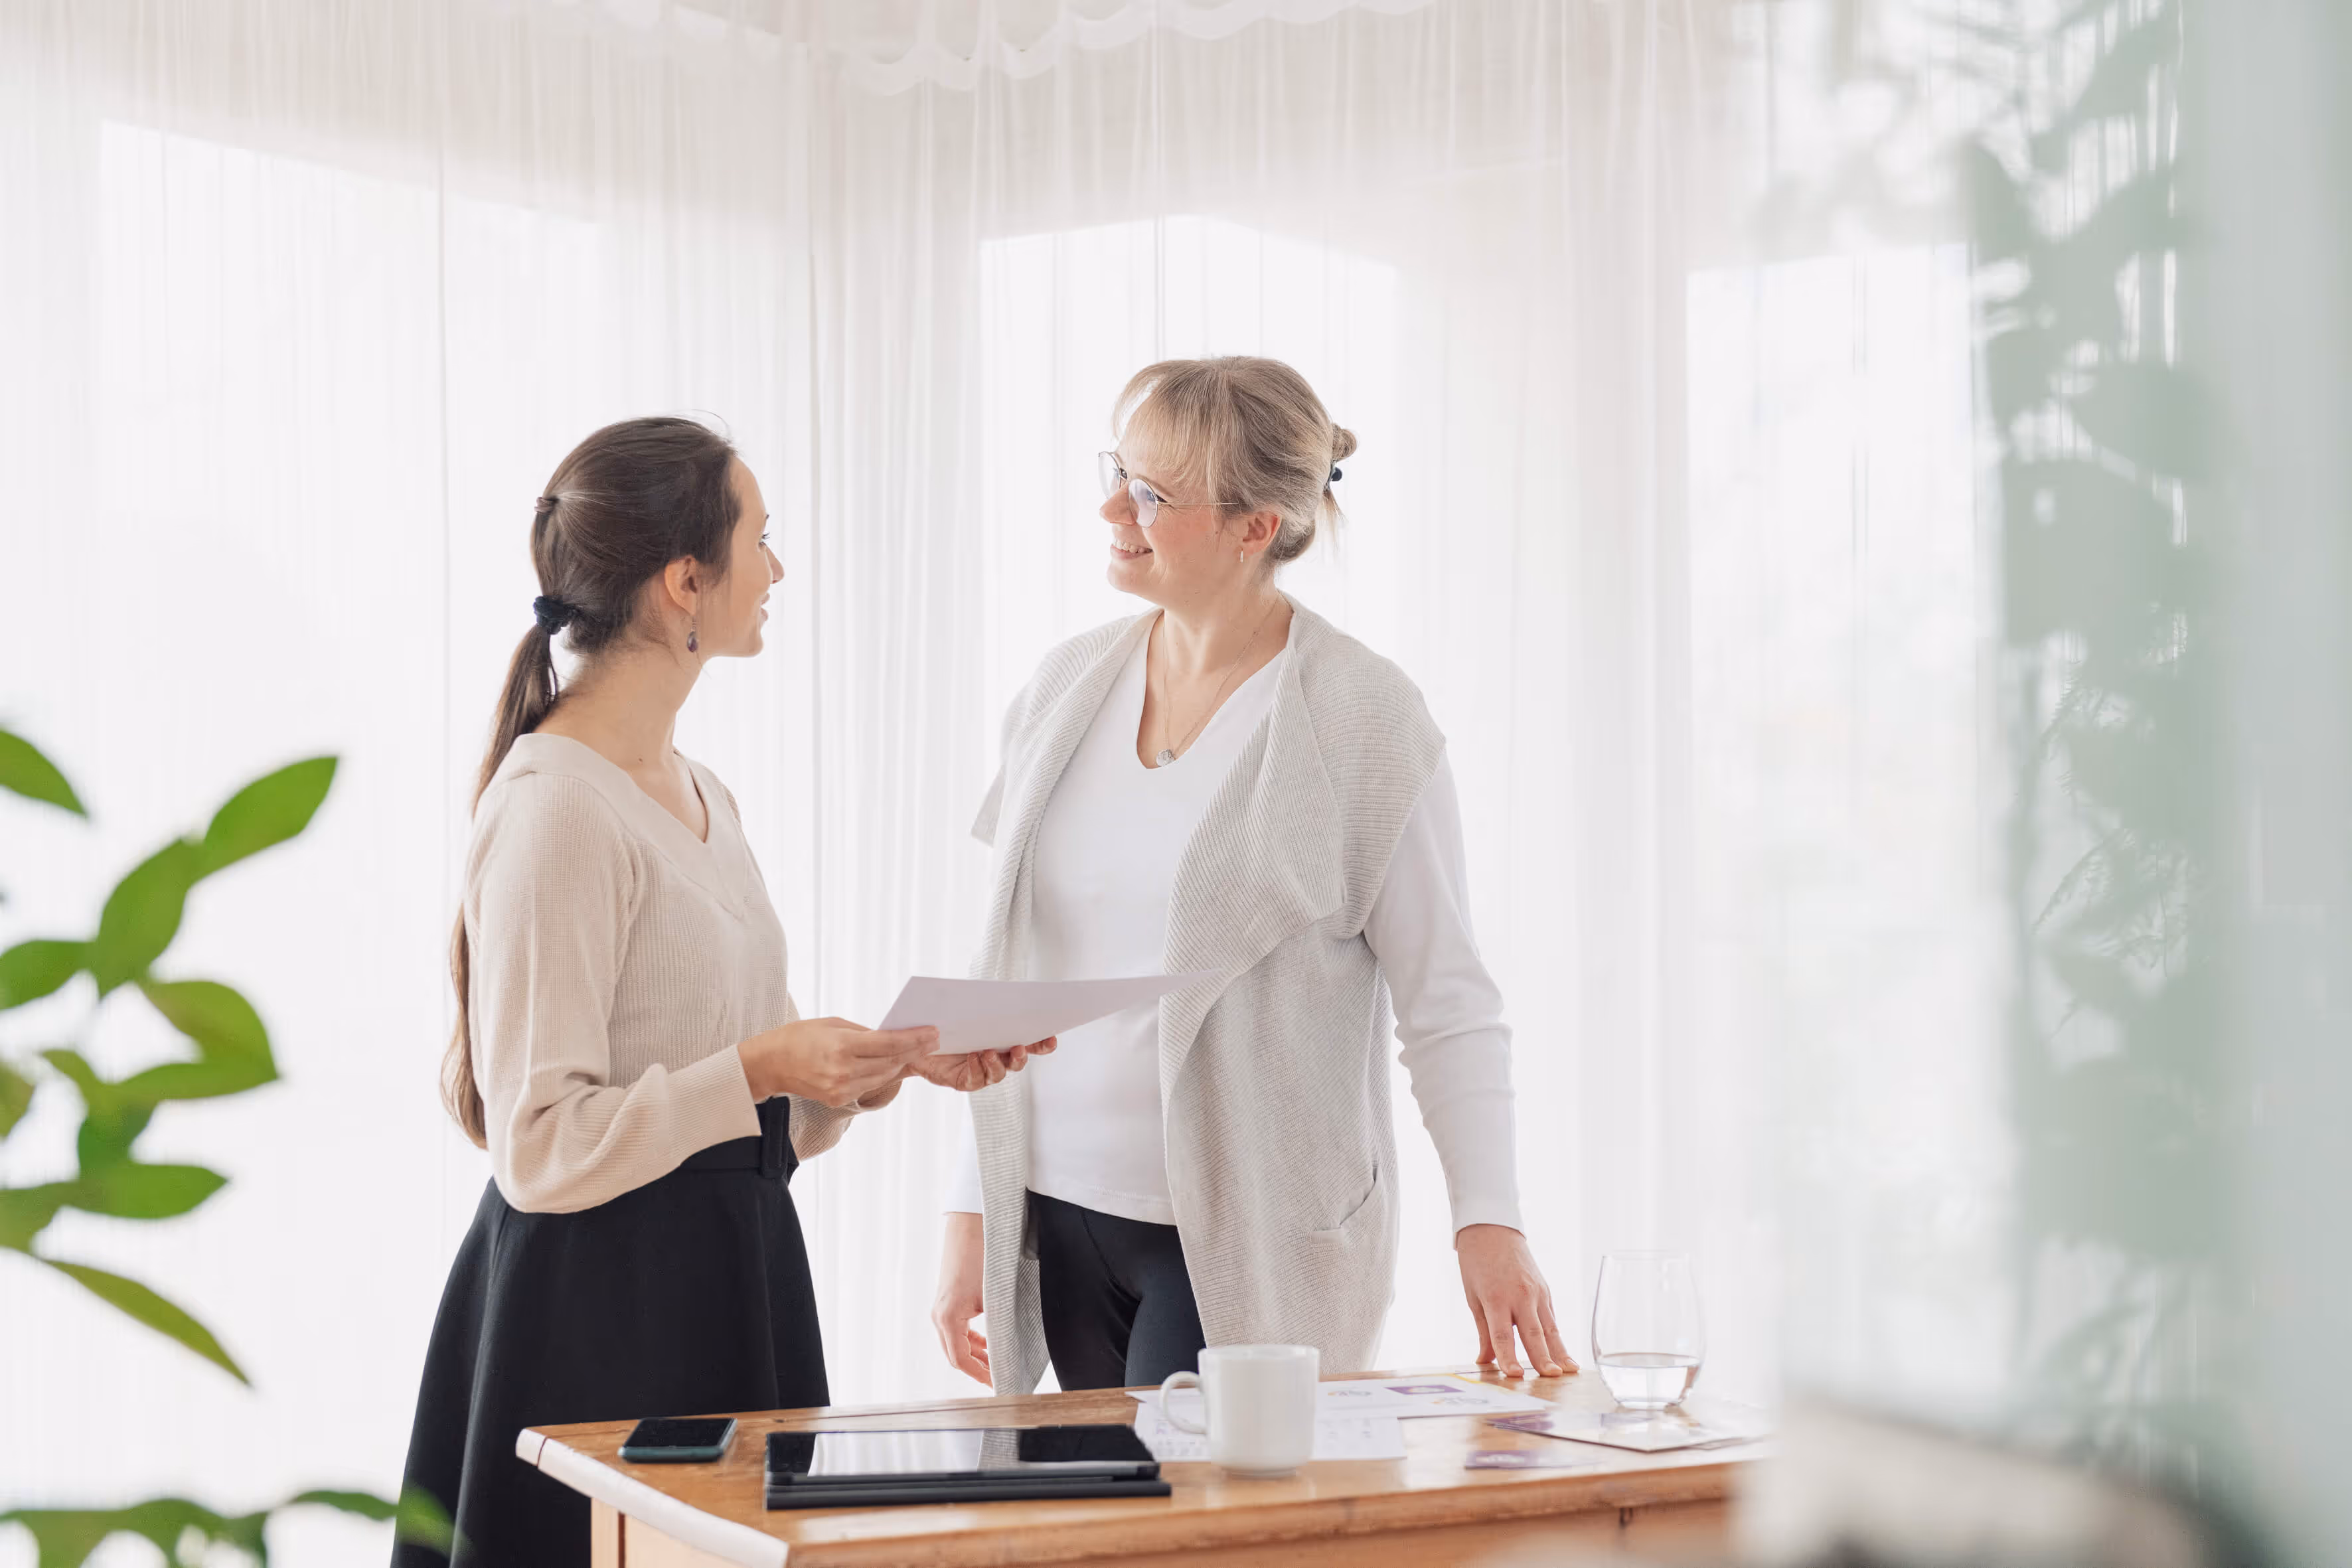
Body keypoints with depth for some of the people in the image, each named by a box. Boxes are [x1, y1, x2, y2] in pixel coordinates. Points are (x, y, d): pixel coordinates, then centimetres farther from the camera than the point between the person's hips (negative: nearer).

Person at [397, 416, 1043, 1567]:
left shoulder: (700, 798, 13)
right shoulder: (555, 806, -15)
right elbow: (541, 1147, -17)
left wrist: (881, 1060, 1)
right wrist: (757, 1069, -25)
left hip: (729, 1292, 8)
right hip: (596, 1311, -8)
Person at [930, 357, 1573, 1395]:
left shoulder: (1364, 719, -7)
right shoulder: (1067, 686, 7)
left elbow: (1445, 997, -6)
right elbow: (1008, 968, 11)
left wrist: (1488, 1220, -15)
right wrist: (973, 1212, 9)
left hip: (1252, 1241, -5)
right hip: (1064, 1212, 5)